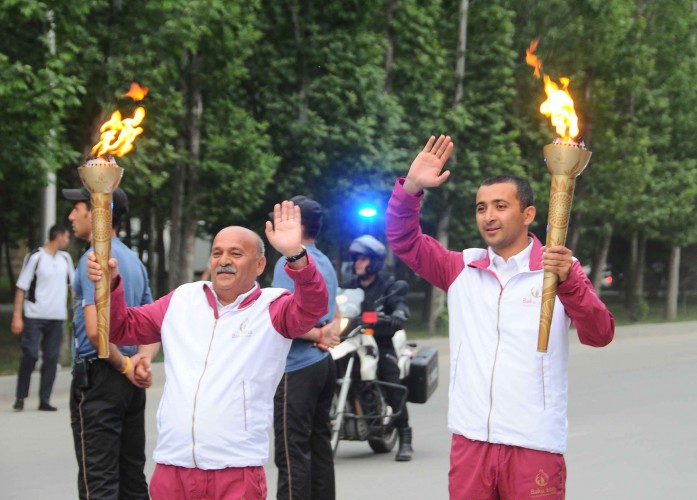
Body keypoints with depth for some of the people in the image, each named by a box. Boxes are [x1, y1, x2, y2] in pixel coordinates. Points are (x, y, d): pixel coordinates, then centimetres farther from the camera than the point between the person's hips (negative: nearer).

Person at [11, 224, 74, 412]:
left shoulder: (65, 258, 11)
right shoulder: (35, 257, -6)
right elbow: (21, 287, -6)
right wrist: (17, 316, -10)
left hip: (56, 318, 5)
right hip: (34, 316, -5)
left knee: (51, 358, 3)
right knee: (30, 355, -8)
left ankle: (44, 400, 7)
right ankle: (20, 398, 5)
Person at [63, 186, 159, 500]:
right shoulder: (134, 261, 15)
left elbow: (96, 330, -23)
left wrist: (124, 366, -10)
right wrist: (143, 359, -3)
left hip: (97, 378, -9)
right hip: (130, 384, 9)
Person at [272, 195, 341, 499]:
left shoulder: (289, 263, -12)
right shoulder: (325, 263, 16)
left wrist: (318, 335, -8)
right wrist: (329, 332, 3)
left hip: (297, 367, -9)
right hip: (323, 363, 9)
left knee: (293, 451, -9)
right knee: (320, 445, 12)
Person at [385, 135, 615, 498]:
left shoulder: (559, 270, -1)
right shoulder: (462, 269, 11)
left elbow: (600, 335, -11)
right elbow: (403, 240, 7)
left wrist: (568, 281, -29)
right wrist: (411, 187, -11)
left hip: (534, 443, -3)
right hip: (469, 439, 4)